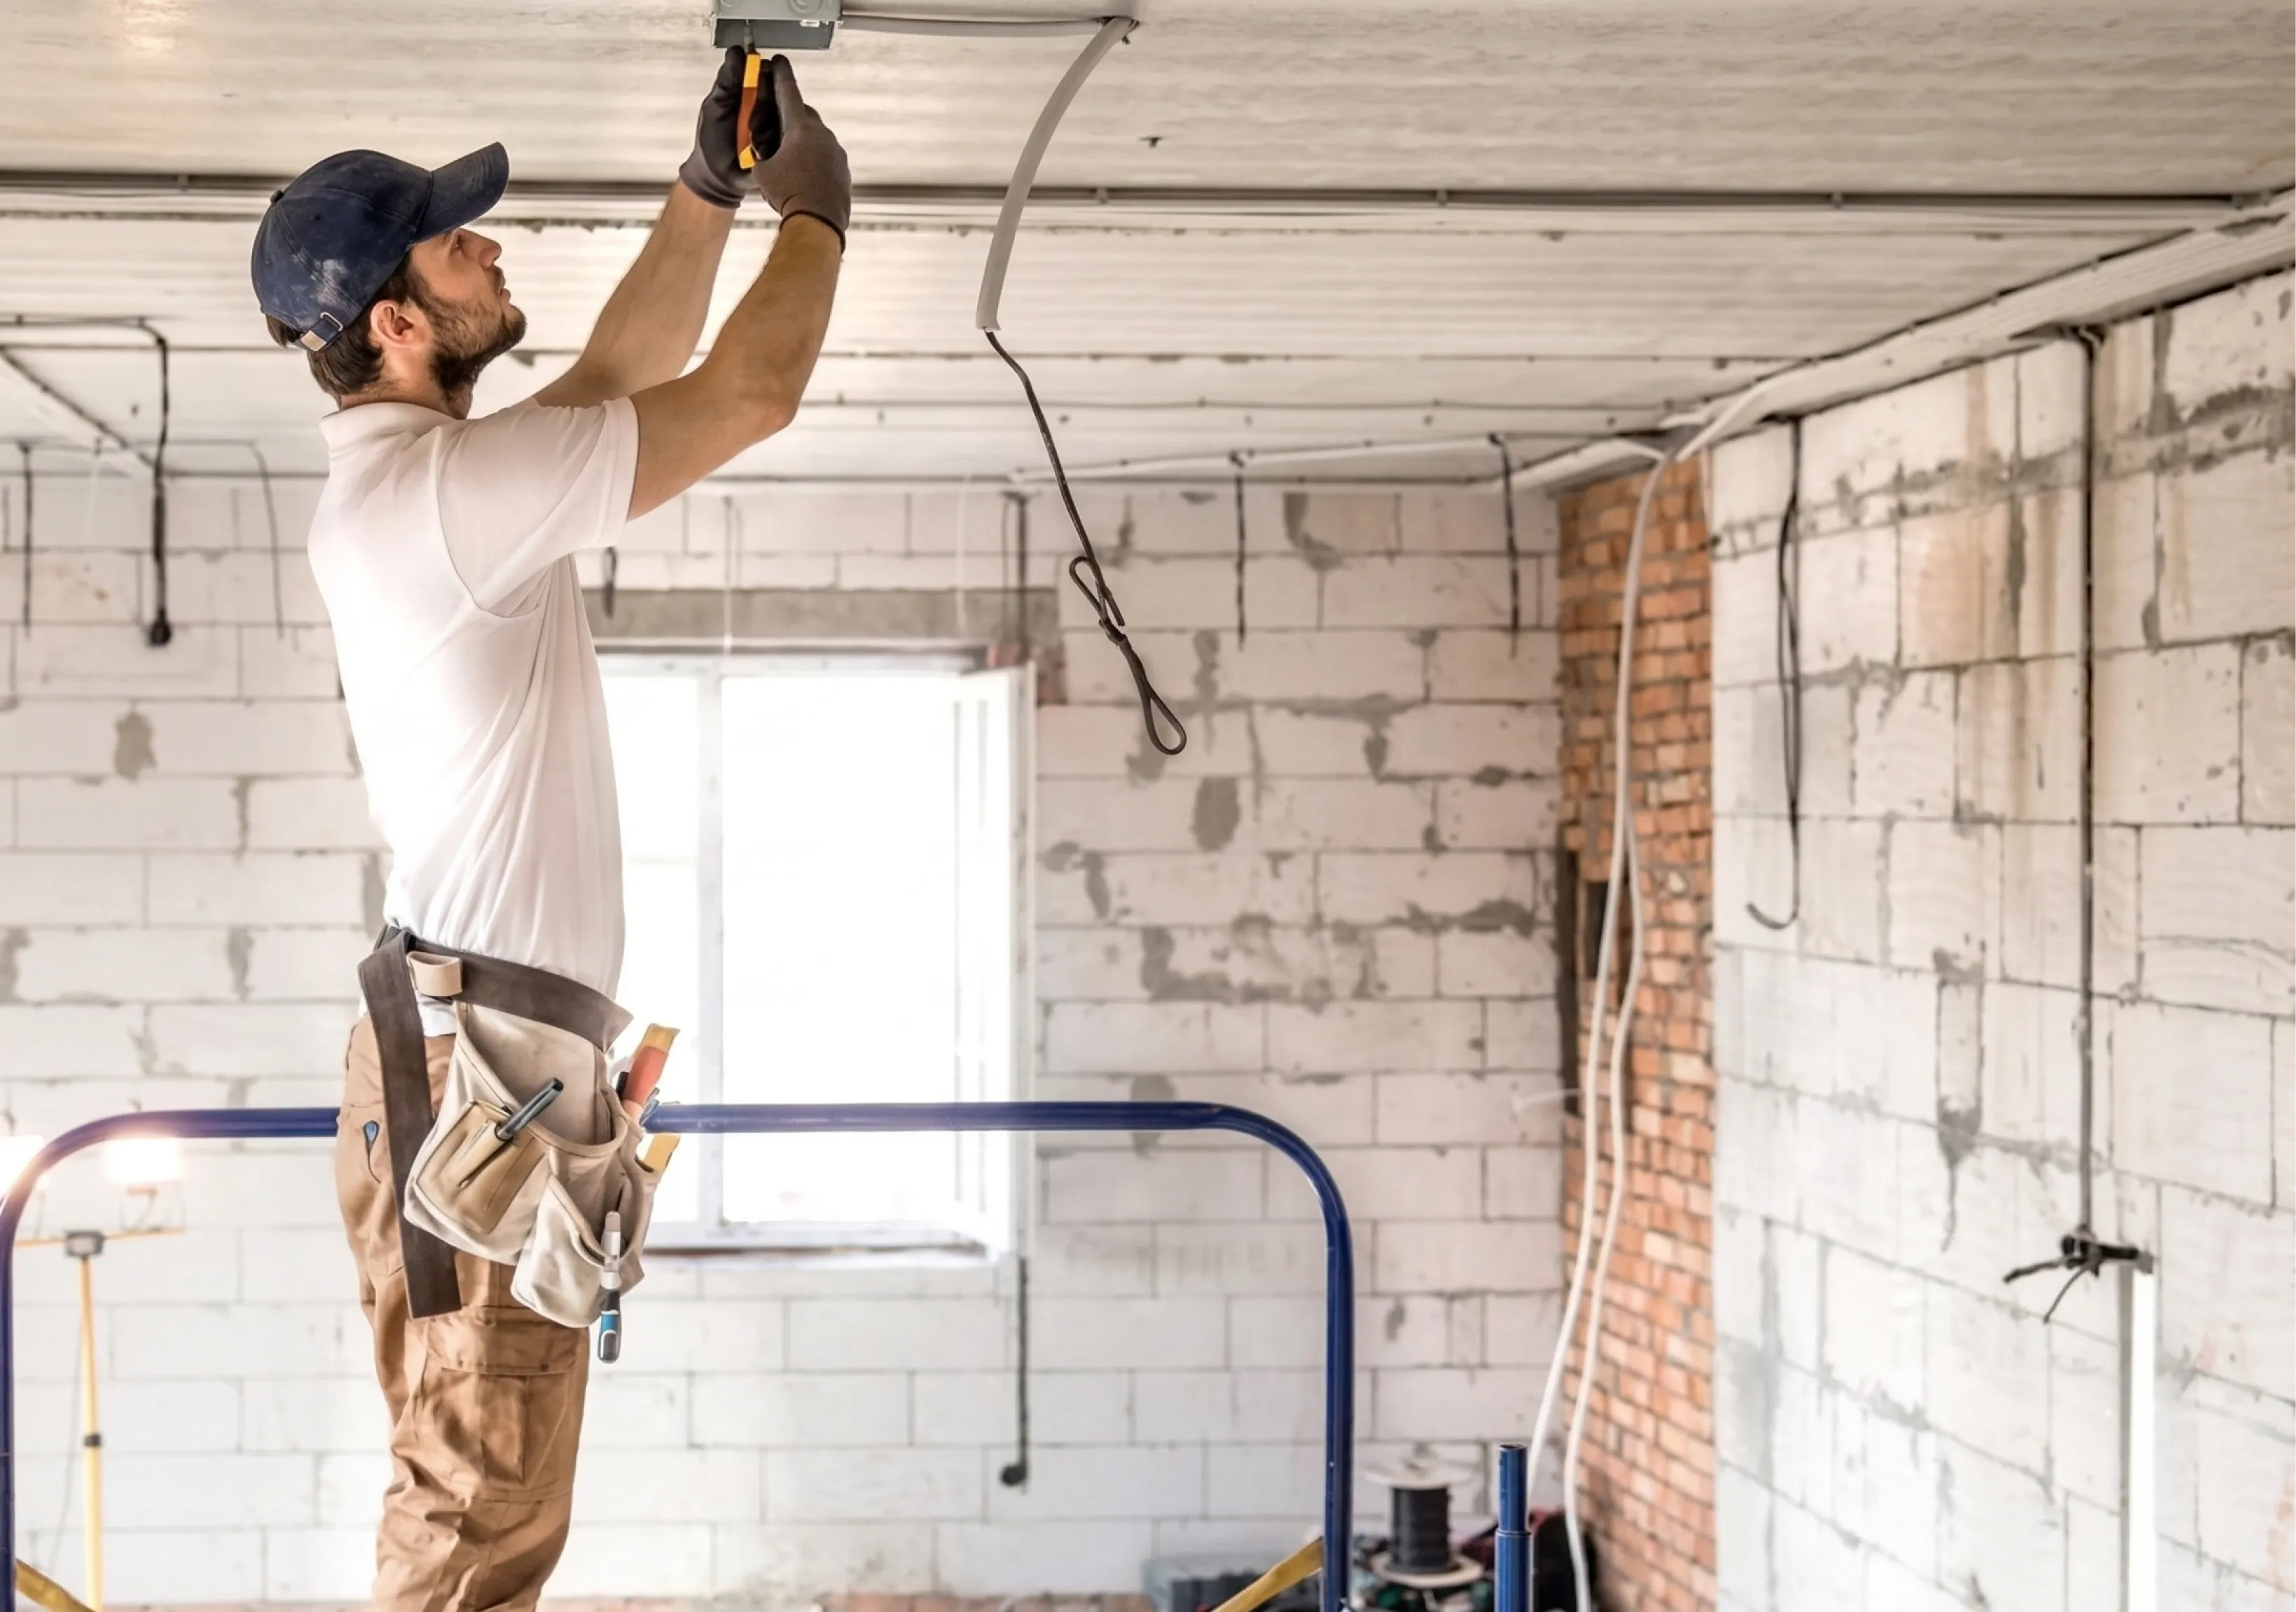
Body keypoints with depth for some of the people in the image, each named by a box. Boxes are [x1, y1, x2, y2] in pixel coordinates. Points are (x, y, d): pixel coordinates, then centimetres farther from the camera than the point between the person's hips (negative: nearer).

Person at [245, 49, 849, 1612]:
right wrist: (816, 210, 7)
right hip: (477, 1056, -10)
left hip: (491, 1052, 10)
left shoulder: (421, 478, 16)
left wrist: (709, 190, 21)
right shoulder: (443, 488, -15)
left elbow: (628, 370, 29)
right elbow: (748, 399, -10)